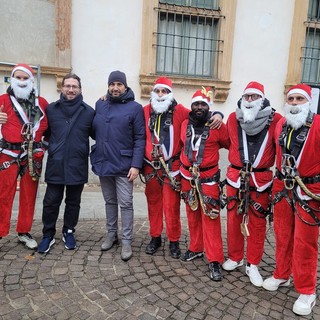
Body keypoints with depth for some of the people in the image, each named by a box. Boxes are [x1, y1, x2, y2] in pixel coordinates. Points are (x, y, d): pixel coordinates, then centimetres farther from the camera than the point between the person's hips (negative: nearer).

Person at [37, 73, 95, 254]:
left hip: (77, 166, 0)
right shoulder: (51, 109, 6)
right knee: (51, 202, 7)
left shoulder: (89, 112, 1)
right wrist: (53, 145, 4)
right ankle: (48, 235, 24)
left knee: (73, 203, 12)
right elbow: (45, 132, 15)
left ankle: (69, 232, 30)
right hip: (55, 165, 1)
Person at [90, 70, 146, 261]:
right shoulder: (100, 105, 8)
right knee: (110, 202, 16)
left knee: (125, 204, 2)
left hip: (124, 165, -4)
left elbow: (140, 138, -9)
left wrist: (136, 165, -15)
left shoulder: (135, 107, -5)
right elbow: (94, 131, 14)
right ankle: (111, 235, 31)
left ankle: (127, 242, 13)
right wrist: (96, 154, 1)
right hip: (103, 163, 5)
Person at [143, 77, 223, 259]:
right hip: (151, 167, 3)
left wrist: (217, 114, -15)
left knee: (172, 206, 2)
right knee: (153, 204, 13)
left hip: (172, 168, -3)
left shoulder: (179, 111, -2)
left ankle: (174, 241, 20)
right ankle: (155, 238, 30)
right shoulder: (145, 111, 5)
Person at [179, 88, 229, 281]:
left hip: (208, 178, -4)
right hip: (188, 177, 5)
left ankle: (215, 260, 6)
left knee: (210, 218, -3)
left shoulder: (217, 126, -10)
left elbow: (230, 144, 5)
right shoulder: (185, 125, 5)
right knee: (193, 216, 15)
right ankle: (196, 248, 33)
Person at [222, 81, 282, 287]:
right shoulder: (233, 119, 3)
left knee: (258, 223, 6)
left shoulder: (275, 120, -5)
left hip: (261, 179, -2)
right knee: (234, 219, 11)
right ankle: (235, 258, 31)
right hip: (236, 176, 2)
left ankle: (253, 265, 23)